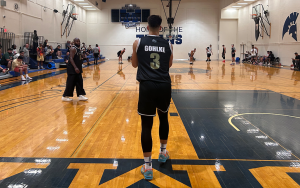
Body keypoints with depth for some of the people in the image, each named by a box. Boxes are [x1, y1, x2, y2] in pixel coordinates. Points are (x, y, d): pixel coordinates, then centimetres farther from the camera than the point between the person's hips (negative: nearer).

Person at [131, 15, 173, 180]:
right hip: (164, 86, 2)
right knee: (163, 118, 24)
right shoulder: (168, 45, 8)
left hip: (147, 86, -2)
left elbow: (135, 64, 16)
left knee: (146, 125, 2)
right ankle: (163, 152, 40)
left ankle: (147, 166, 5)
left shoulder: (138, 43, 4)